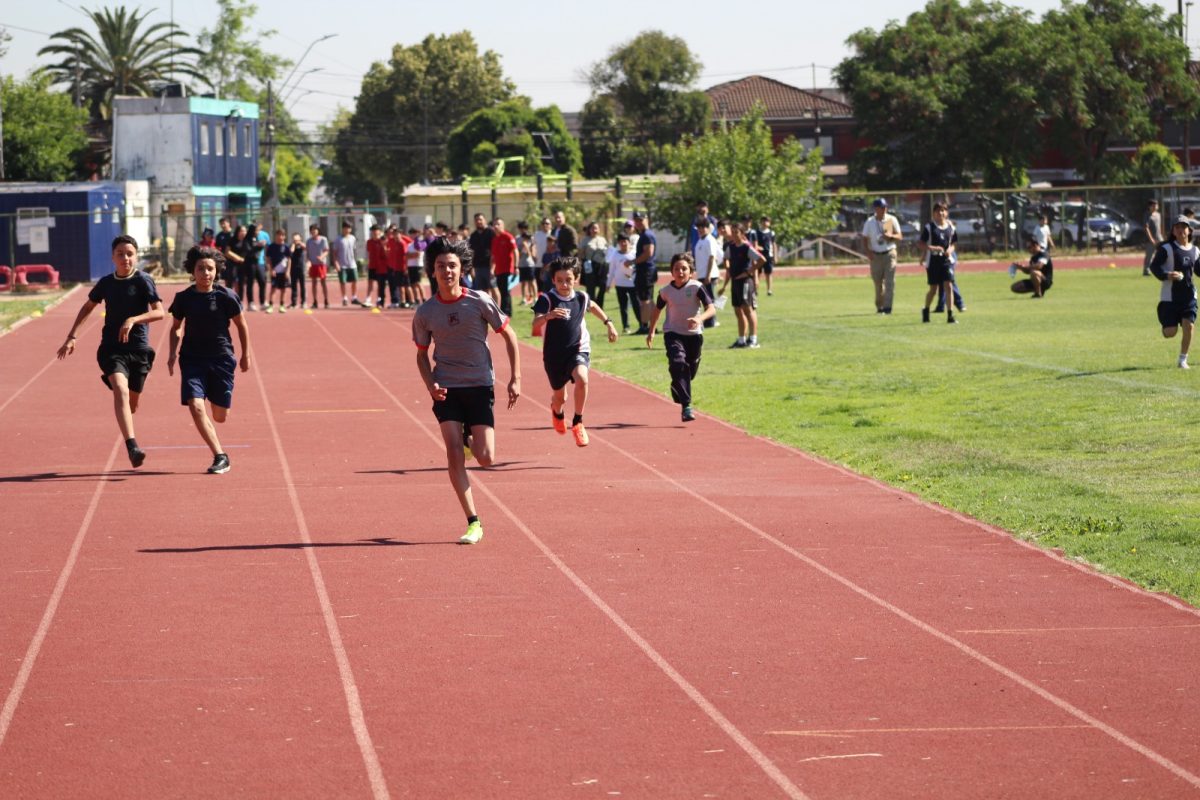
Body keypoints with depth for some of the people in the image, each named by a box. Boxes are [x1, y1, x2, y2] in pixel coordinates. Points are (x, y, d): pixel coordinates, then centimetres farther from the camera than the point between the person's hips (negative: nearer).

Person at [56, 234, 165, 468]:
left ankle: (128, 440, 42)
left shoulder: (144, 281, -4)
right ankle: (132, 447, -34)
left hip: (138, 348, 0)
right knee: (120, 390, -23)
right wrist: (72, 337, 15)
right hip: (112, 347, 0)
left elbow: (159, 312, -13)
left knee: (132, 400, 11)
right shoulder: (106, 283, 6)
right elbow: (88, 307, 21)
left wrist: (133, 320, -28)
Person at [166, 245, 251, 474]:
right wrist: (172, 354, 1)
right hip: (192, 359, 1)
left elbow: (241, 325, 6)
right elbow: (175, 328, 14)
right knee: (195, 406, -19)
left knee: (220, 416, 3)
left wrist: (246, 355, 10)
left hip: (221, 359, -1)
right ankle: (220, 456, -12)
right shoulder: (184, 298, -1)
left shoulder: (225, 297, -7)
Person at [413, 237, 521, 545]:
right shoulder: (425, 312, 0)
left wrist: (515, 379, -2)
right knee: (454, 455, -12)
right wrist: (430, 384, -7)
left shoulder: (479, 302, -6)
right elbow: (422, 354, 12)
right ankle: (473, 523, -6)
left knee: (486, 458, -8)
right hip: (446, 389, 1)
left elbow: (509, 336, 3)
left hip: (479, 386, -1)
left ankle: (470, 436, 29)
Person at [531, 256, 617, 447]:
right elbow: (535, 324, -31)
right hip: (554, 354, -1)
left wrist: (608, 323, 23)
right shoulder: (547, 300, -15)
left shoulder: (581, 298, -3)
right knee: (560, 397, 14)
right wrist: (548, 316, -50)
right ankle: (557, 412, 54)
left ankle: (577, 422, -11)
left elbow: (592, 306, 23)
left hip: (578, 350, 1)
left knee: (581, 379, -30)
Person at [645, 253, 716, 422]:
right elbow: (657, 309, 15)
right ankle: (686, 406, -27)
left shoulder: (696, 287, -11)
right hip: (673, 333, -1)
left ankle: (677, 392, 48)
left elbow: (711, 308, -18)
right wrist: (651, 331, 19)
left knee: (690, 371, 13)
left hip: (694, 334, 1)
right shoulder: (666, 291, -4)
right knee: (678, 364, -24)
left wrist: (700, 318, -38)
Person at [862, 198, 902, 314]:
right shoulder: (870, 222, 4)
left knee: (889, 281, -11)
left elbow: (900, 236, 4)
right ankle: (879, 307, 16)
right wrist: (869, 251, -8)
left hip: (889, 254, -1)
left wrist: (890, 236, -18)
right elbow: (865, 238, 8)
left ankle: (887, 306, -14)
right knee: (878, 282, 4)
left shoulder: (892, 220, 2)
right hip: (875, 255, 1)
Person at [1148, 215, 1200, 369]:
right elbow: (1154, 266, -11)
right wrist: (1166, 275, -28)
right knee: (1170, 333, -4)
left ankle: (1183, 359, 7)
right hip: (1170, 297, -4)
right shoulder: (1166, 248, -7)